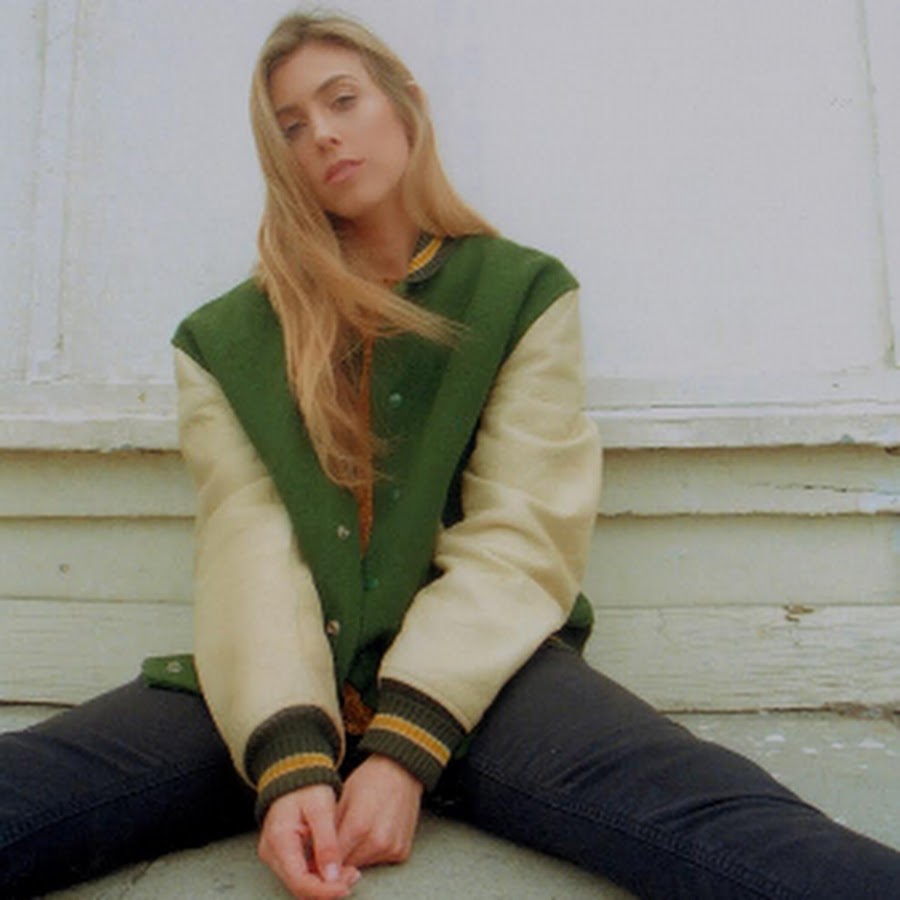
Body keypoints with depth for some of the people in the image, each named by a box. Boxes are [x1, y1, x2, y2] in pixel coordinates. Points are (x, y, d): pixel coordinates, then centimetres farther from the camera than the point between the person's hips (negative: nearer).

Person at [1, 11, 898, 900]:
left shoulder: (524, 293, 7)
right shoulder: (223, 341, 12)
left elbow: (518, 536, -3)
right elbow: (248, 543, -2)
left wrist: (404, 748, -15)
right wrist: (289, 757, -19)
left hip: (474, 671, -1)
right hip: (278, 686, 2)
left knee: (712, 823, -29)